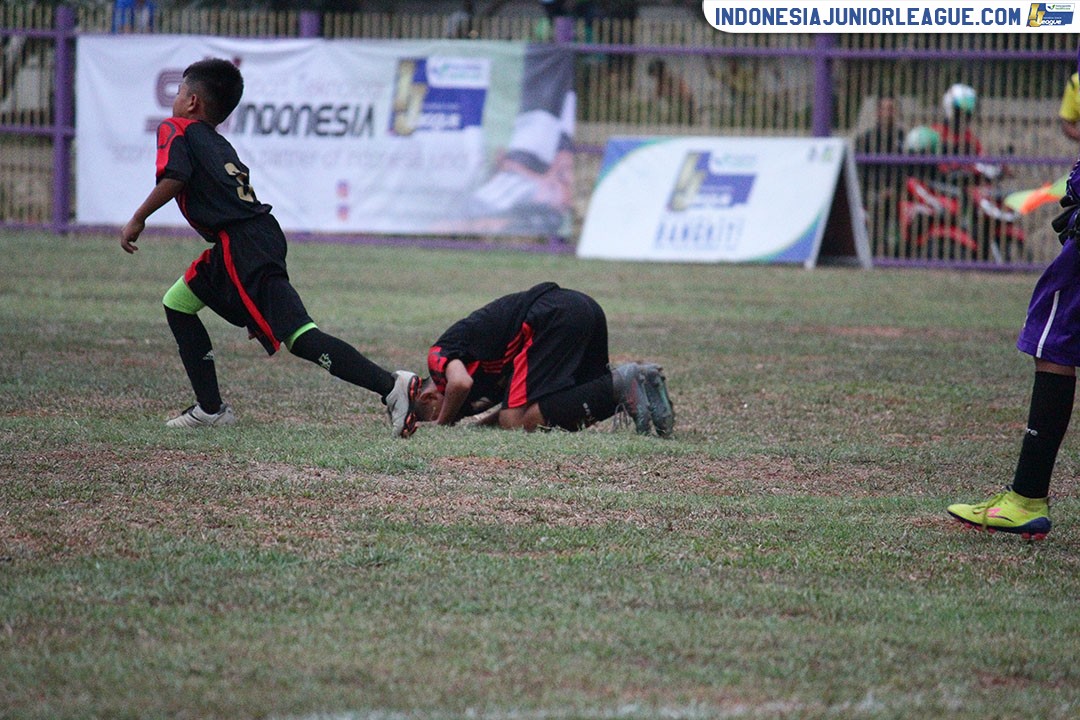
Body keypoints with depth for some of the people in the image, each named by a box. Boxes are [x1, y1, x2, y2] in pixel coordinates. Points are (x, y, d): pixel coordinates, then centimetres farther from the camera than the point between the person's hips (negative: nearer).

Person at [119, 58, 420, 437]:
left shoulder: (176, 129, 6)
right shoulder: (220, 145, 28)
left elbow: (173, 179, -15)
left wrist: (137, 220, -2)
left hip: (243, 247, -9)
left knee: (298, 337, -17)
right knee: (177, 303, 21)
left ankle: (391, 386, -30)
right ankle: (210, 409, 18)